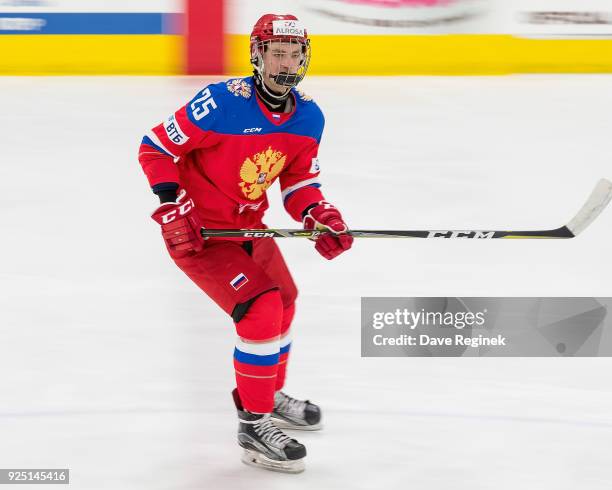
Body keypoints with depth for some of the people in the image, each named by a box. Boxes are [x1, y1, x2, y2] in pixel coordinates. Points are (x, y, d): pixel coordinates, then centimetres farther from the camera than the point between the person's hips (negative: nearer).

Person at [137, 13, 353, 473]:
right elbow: (155, 148, -19)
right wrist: (174, 208, -26)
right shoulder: (222, 104, -27)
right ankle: (253, 425, -7)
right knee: (262, 310, -20)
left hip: (247, 224, 9)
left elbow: (298, 180, 7)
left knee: (284, 301, 24)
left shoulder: (309, 117, -5)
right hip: (198, 231, -9)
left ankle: (270, 395, 50)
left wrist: (319, 215, -12)